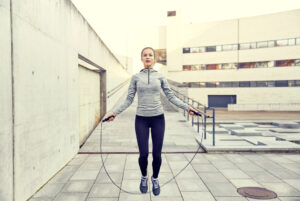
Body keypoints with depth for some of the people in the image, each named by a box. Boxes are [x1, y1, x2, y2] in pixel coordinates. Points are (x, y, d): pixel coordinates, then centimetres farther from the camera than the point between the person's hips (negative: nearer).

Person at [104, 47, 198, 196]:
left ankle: (155, 179, 31)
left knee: (157, 154, 3)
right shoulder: (136, 77, 4)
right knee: (143, 154, 1)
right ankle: (144, 177, 32)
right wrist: (115, 112, 0)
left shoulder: (160, 77, 5)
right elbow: (129, 99, 5)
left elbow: (171, 97, 5)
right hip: (141, 119, 0)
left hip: (158, 118, 0)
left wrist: (187, 107, -3)